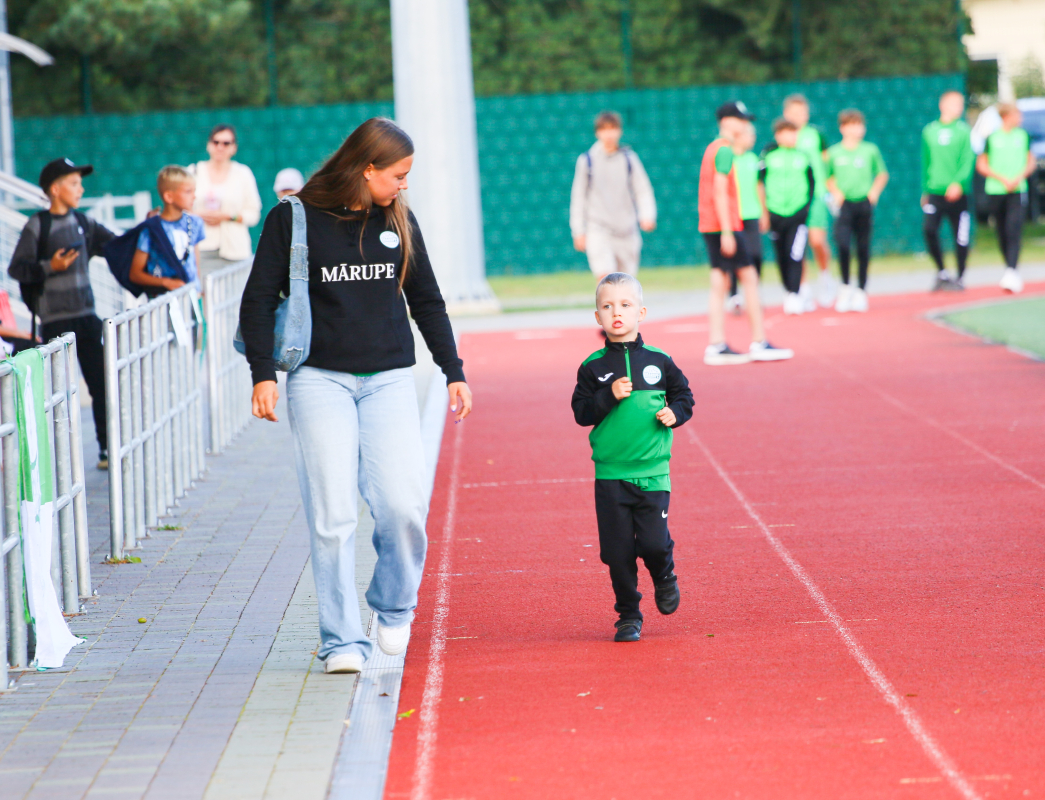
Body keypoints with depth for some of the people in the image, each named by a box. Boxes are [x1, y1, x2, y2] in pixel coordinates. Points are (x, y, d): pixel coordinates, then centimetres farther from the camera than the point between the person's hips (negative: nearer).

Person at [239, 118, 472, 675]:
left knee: (404, 505, -11)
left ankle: (393, 608, 15)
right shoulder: (294, 220, -1)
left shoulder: (398, 222, 11)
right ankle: (341, 640, 1)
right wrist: (263, 373, -6)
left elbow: (426, 301, 20)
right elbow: (259, 299, 2)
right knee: (332, 515, -7)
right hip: (321, 379, -3)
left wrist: (454, 372, 18)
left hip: (389, 382, 3)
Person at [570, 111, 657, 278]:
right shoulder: (587, 160, 0)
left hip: (626, 232, 2)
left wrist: (647, 216, -13)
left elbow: (643, 190, 5)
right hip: (598, 230, -2)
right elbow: (578, 197, 6)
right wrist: (578, 231, 5)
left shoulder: (629, 158, 4)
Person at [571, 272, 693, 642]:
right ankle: (628, 616, 16)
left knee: (653, 543, -8)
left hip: (653, 472, 0)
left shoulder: (658, 361, 3)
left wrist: (674, 414, -7)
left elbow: (684, 396, 13)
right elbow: (582, 413, -2)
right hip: (610, 473, 0)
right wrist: (609, 396, -16)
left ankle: (665, 577, 25)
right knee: (617, 550, 1)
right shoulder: (593, 367, 1)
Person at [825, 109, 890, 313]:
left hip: (864, 203, 1)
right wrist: (835, 192, -2)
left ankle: (861, 290, 15)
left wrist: (875, 190, -1)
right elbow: (828, 177, 14)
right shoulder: (834, 152, 3)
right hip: (844, 204, -1)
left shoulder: (871, 150, 3)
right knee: (842, 244, -14)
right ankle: (845, 286, 3)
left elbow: (882, 173, 14)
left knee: (863, 248, 4)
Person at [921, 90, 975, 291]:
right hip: (934, 191, 2)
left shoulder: (964, 131, 0)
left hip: (957, 193, -2)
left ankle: (960, 278, 18)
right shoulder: (929, 131, 9)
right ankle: (941, 272, 4)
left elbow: (968, 161, -8)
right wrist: (925, 190, 17)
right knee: (928, 229, -15)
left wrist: (958, 182, -24)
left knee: (961, 237, 1)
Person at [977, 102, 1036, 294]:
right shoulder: (991, 138, 2)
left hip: (1018, 191, 0)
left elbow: (1031, 162, 15)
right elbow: (981, 165, 3)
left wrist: (1019, 177, -4)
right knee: (1002, 234, 4)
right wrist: (1003, 179, -8)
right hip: (995, 191, 0)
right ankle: (1011, 272, 17)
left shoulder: (1023, 136, 9)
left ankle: (1011, 272, -23)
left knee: (1014, 231, -15)